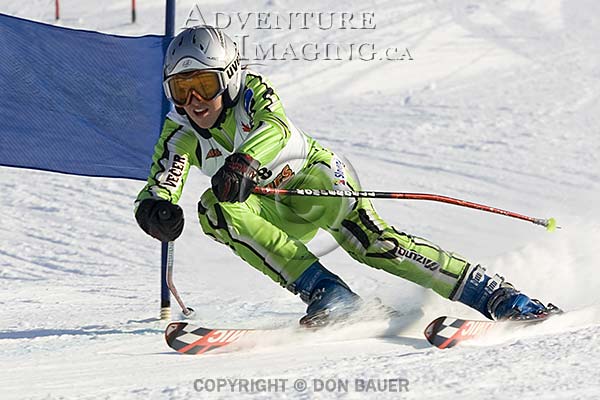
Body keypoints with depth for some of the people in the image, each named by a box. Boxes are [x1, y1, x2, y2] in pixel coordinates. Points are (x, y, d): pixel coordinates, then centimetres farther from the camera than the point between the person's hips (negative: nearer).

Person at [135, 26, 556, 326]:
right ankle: (325, 292, -29)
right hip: (280, 217, 4)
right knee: (215, 210, -25)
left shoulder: (253, 92, -20)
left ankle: (500, 297, -28)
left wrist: (243, 161, -61)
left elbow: (279, 129, -40)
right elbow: (157, 189, -18)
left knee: (373, 243, -29)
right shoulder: (181, 132, -10)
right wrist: (156, 209, -44)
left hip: (317, 177, -4)